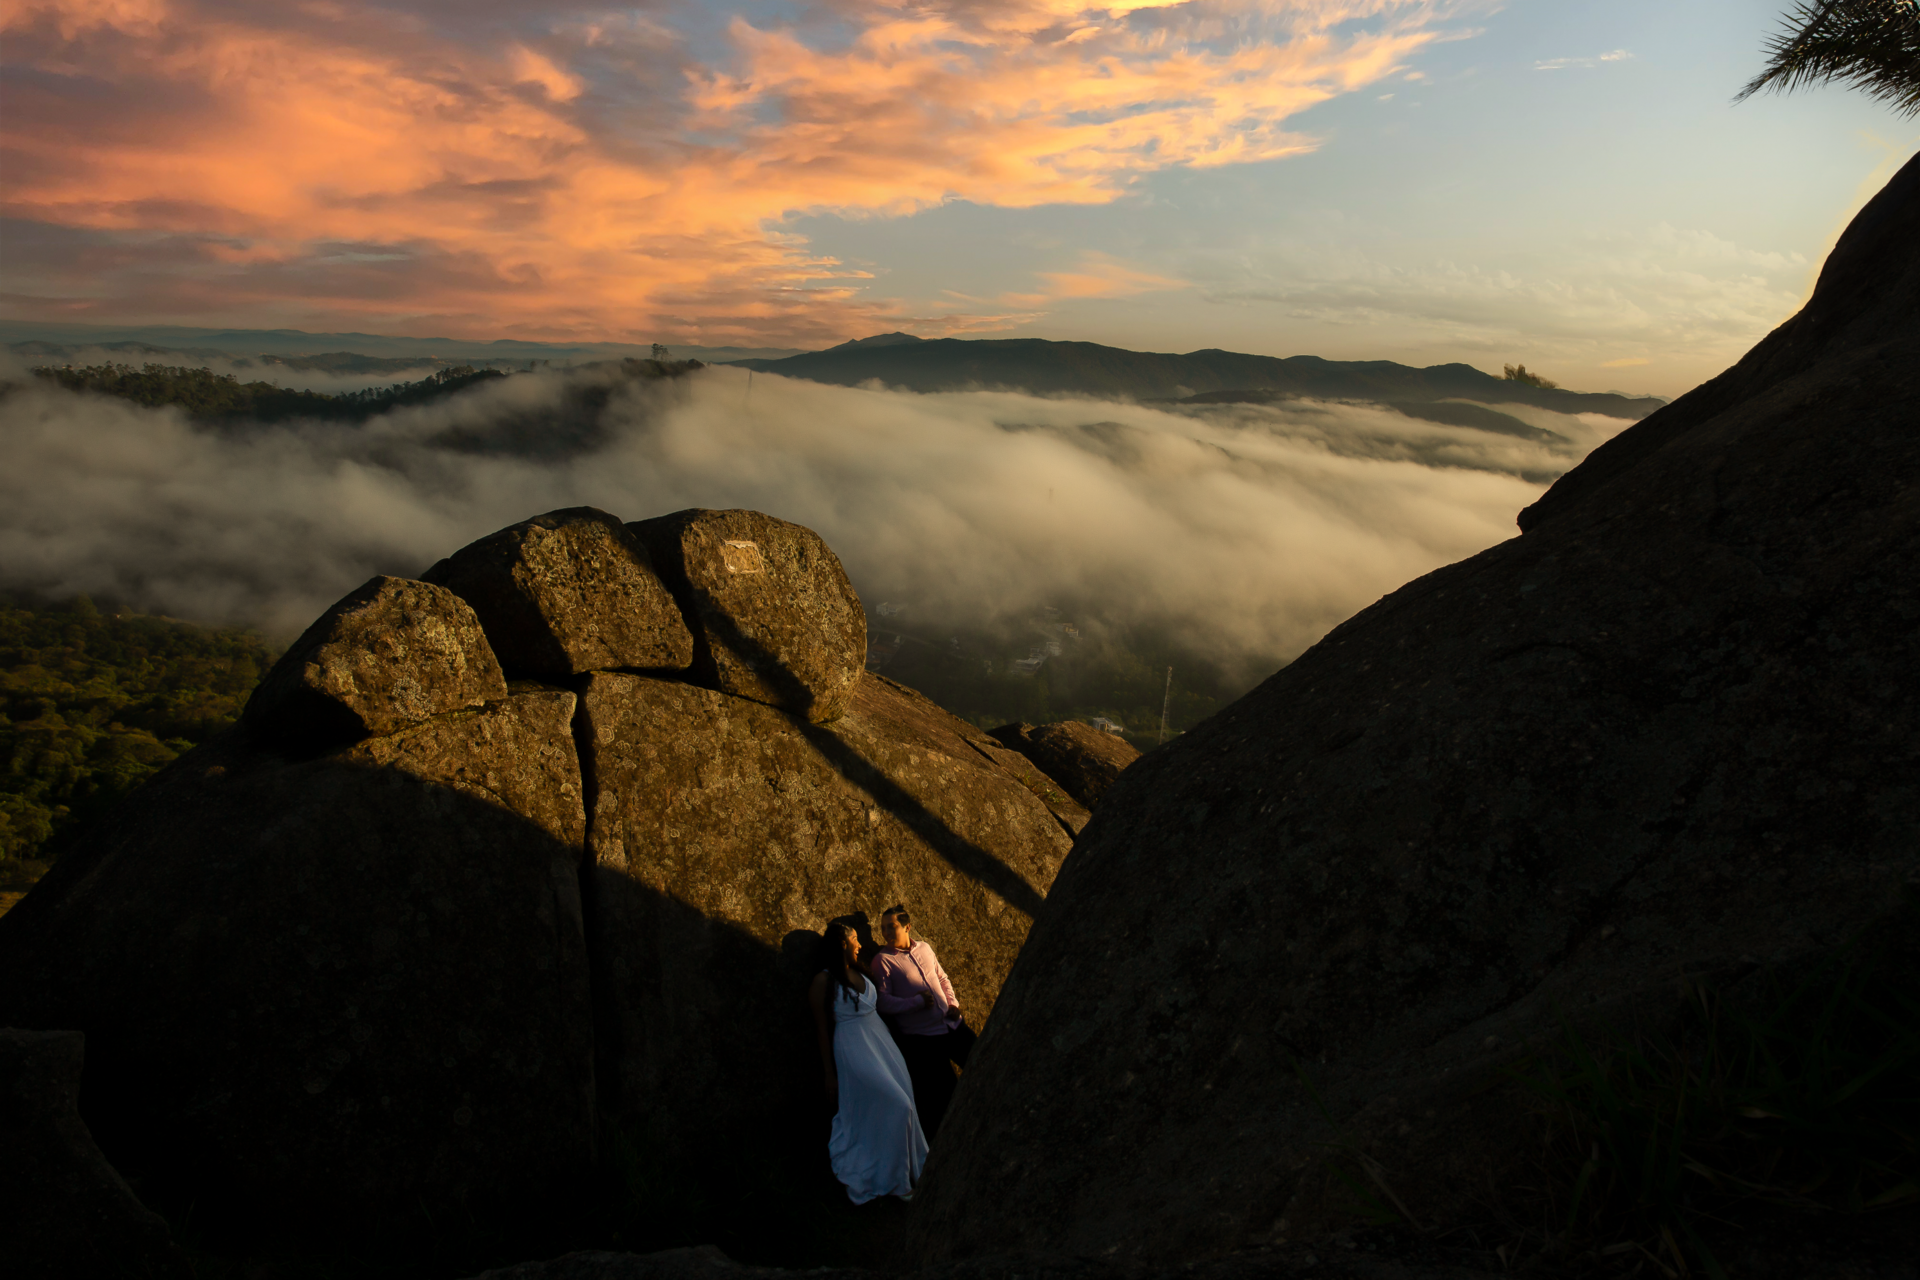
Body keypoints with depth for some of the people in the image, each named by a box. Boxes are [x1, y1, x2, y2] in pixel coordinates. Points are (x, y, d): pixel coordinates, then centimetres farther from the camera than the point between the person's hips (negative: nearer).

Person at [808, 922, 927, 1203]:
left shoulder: (860, 971, 7)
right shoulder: (824, 980, -13)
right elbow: (823, 1028, -10)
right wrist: (830, 1074, -8)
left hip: (881, 1040, 7)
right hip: (852, 1049, -7)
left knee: (902, 1103, 9)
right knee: (895, 1107, -8)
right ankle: (892, 1179, 11)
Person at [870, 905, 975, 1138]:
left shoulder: (923, 947, 6)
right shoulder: (882, 960, -9)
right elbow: (883, 1002, -14)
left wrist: (953, 1003, 0)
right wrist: (918, 1001, -17)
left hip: (953, 1025, 5)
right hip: (921, 1037, -5)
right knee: (939, 1093, 2)